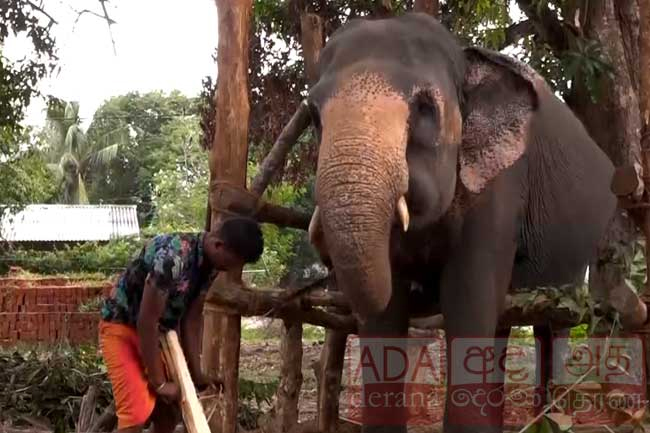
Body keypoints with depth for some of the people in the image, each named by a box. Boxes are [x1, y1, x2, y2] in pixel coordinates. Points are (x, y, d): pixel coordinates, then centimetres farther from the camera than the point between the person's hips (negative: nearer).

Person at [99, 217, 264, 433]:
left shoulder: (209, 264, -6)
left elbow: (191, 319, 3)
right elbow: (147, 322, -29)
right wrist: (159, 383, -20)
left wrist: (196, 373, 3)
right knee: (136, 413, -17)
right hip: (123, 326, -9)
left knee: (169, 410, 12)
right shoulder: (172, 257, -34)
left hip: (160, 330, 9)